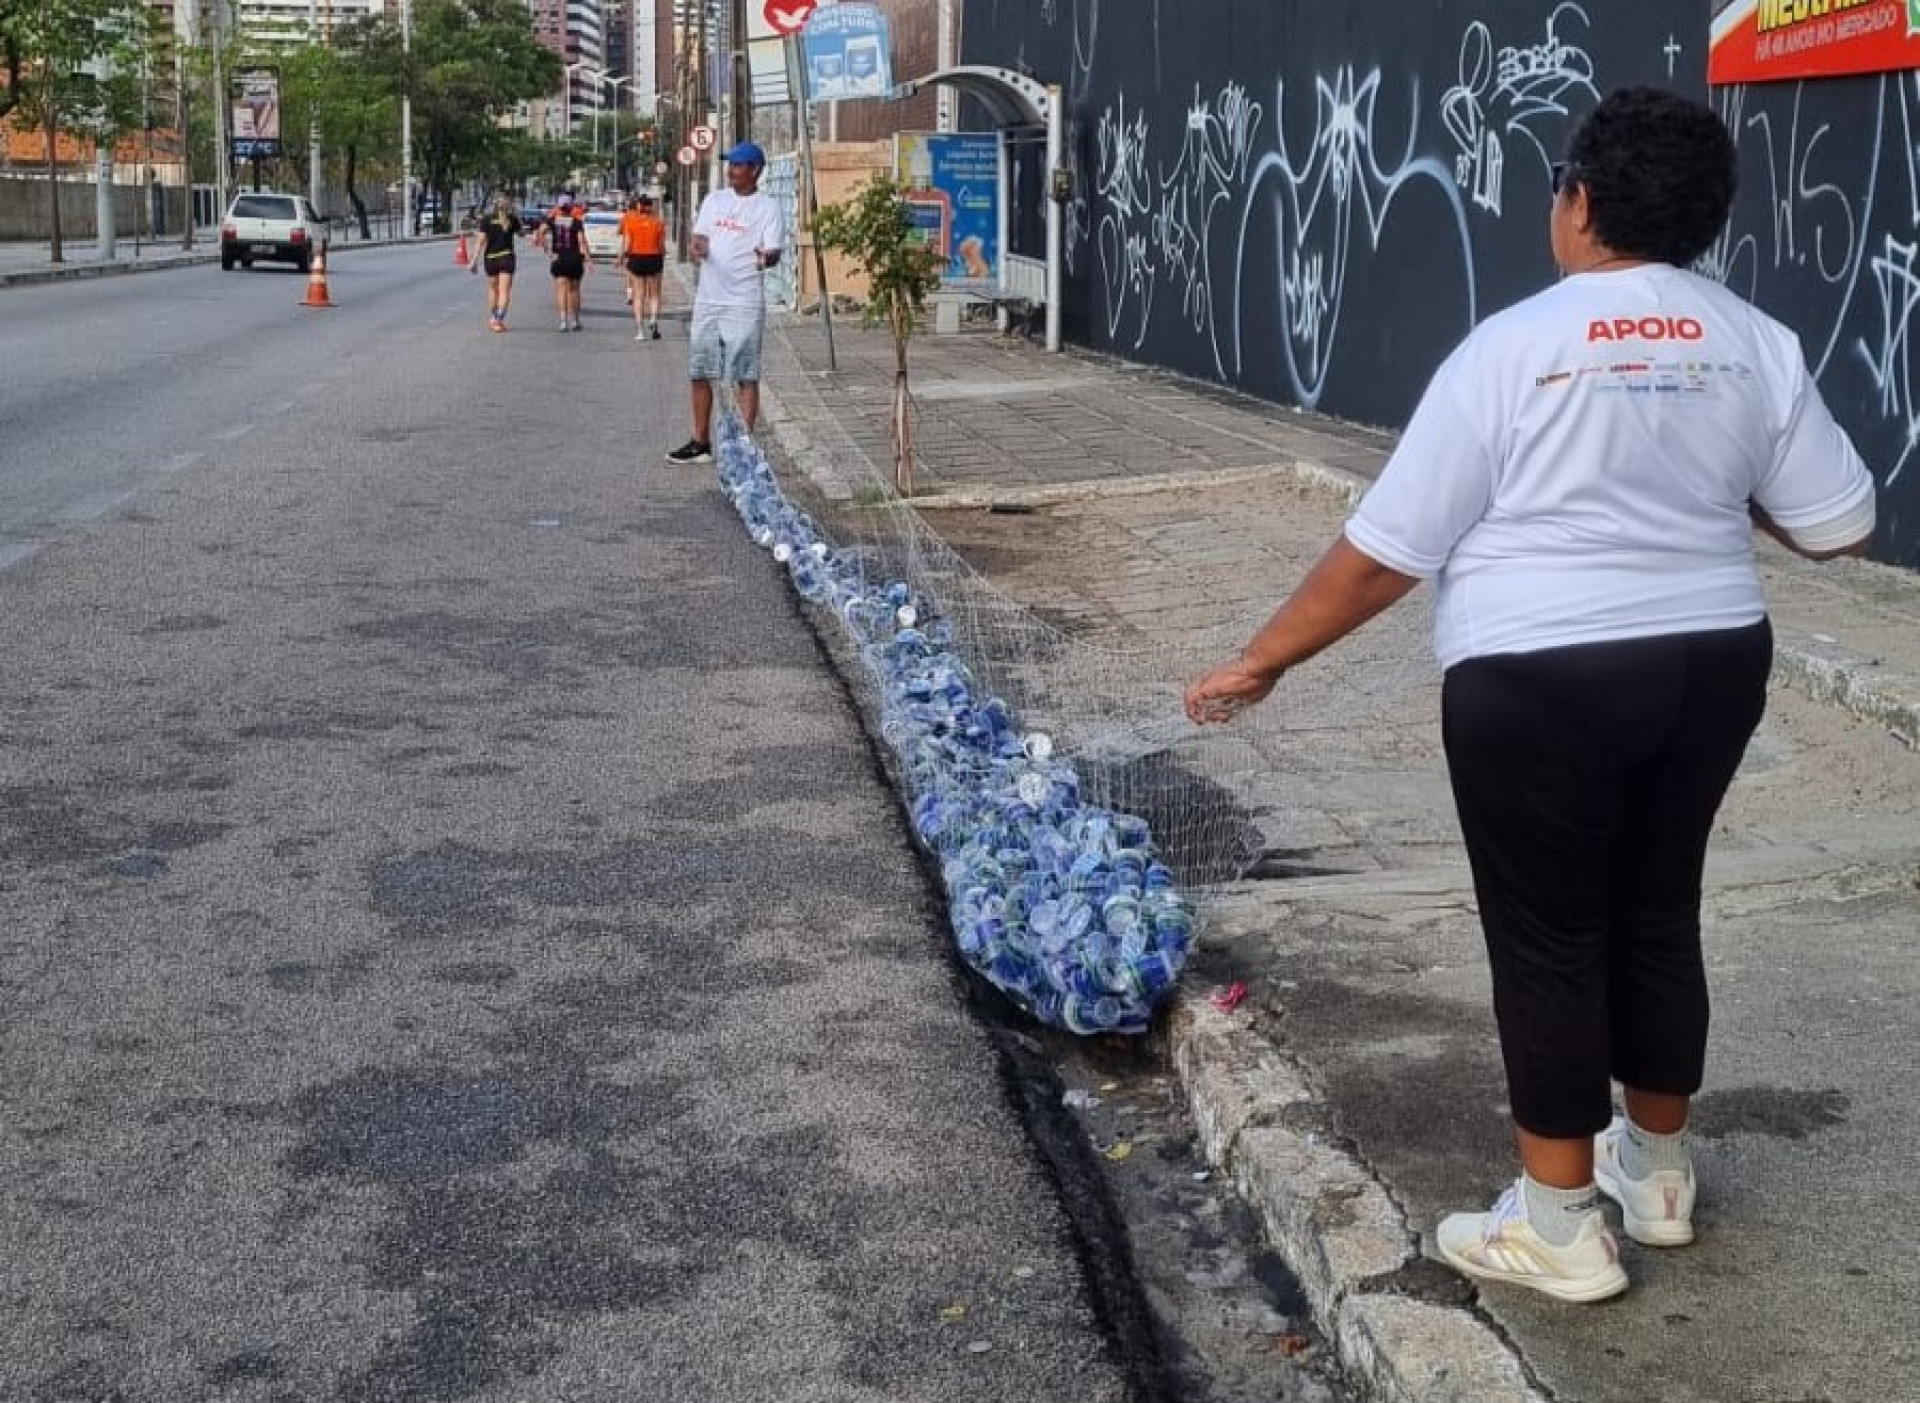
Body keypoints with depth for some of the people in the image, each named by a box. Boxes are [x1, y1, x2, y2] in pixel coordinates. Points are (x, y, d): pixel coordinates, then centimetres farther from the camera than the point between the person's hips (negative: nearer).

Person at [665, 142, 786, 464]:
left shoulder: (768, 208, -2)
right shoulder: (713, 200, 14)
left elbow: (774, 252, -11)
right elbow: (700, 238, 11)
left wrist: (767, 258, -35)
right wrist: (697, 249, -13)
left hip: (745, 303, -6)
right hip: (707, 299, 6)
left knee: (745, 376, -4)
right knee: (700, 372, 11)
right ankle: (701, 443, 21)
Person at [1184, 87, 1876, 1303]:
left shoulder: (1513, 347, -11)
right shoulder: (1759, 346, 2)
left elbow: (1385, 553, -10)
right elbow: (1842, 527, 7)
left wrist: (1263, 661, 0)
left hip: (1539, 682, -5)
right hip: (1711, 663, 5)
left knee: (1547, 937, 6)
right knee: (1658, 910, 20)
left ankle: (1561, 1225, 14)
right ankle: (1658, 1170, 35)